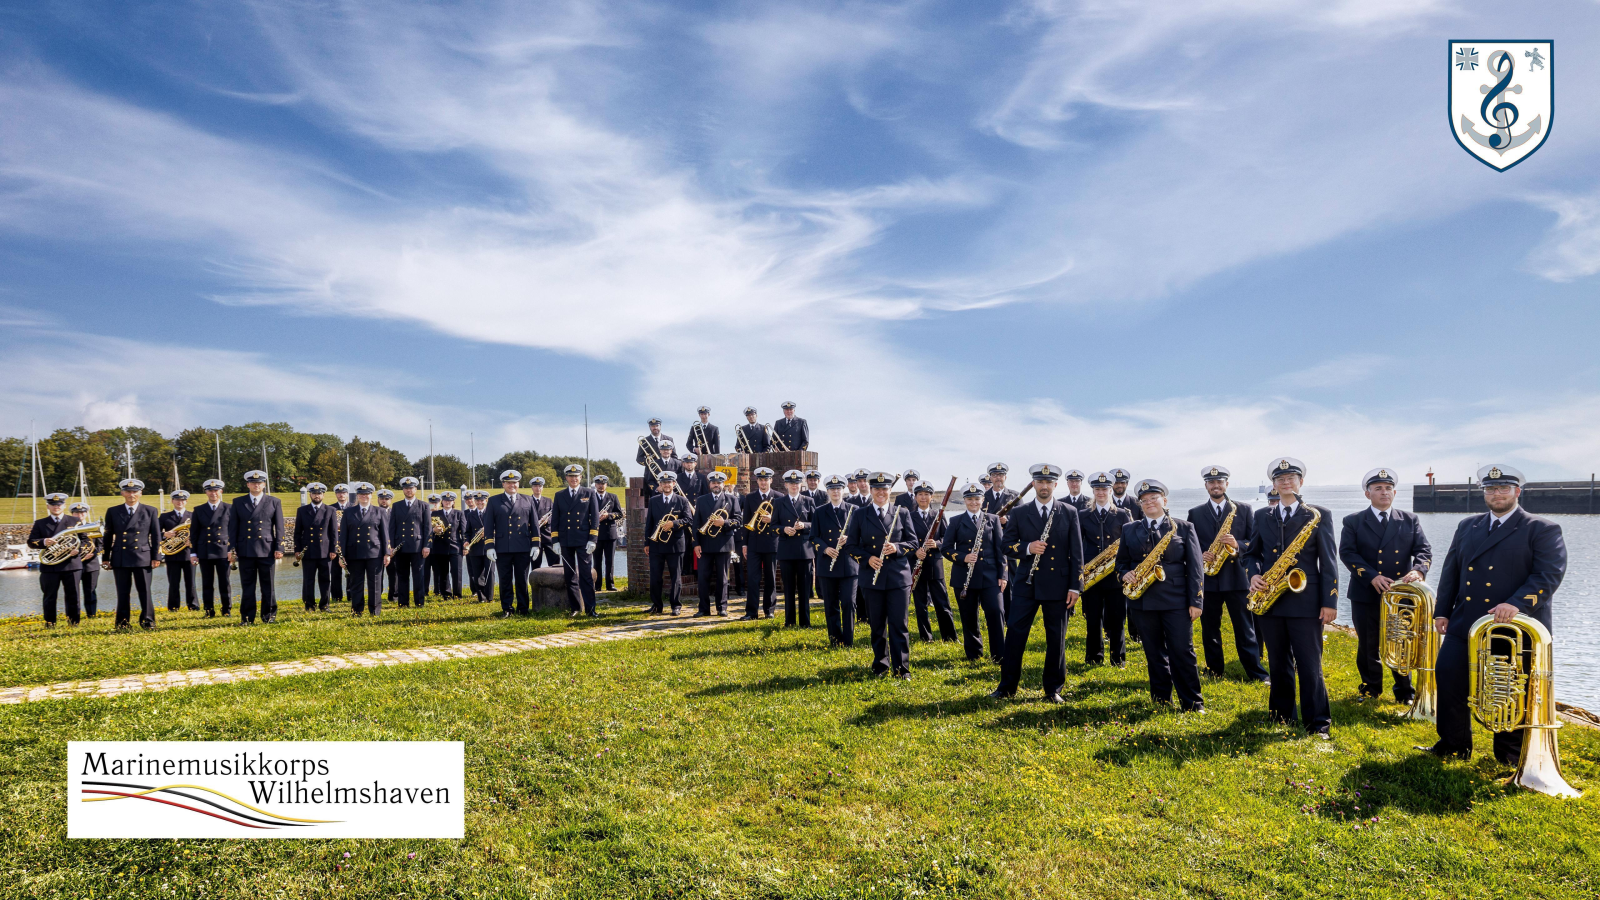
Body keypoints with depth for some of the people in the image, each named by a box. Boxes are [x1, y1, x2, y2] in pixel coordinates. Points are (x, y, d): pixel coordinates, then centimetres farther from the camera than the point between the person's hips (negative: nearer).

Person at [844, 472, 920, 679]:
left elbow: (913, 542, 5)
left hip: (899, 576, -1)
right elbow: (851, 545, 5)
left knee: (899, 624, -1)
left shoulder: (901, 513, 4)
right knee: (877, 625, 8)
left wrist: (897, 548, -14)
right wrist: (867, 558, -12)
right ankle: (881, 666, 22)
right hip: (873, 578, 1)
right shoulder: (860, 515, 4)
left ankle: (902, 668, 7)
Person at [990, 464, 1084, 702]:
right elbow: (1006, 544, 5)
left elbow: (1076, 552, 1)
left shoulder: (1069, 512, 2)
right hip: (1026, 584, 0)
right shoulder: (1019, 512, 4)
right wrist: (1027, 548, -15)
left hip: (1057, 585, 0)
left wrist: (1074, 587, -4)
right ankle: (1007, 687, 13)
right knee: (1015, 634, 1)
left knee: (1056, 638, 6)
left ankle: (1053, 689, 20)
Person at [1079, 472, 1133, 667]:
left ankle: (1118, 659, 15)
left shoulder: (1122, 515, 6)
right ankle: (1094, 658, 17)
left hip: (1115, 575, -1)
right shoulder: (1083, 516, 7)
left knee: (1116, 620, 3)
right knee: (1093, 621, 4)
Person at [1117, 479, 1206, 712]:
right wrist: (1125, 575, -7)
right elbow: (1121, 560, 17)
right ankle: (1161, 698, 20)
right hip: (1143, 599, 3)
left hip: (1176, 599, -3)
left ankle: (1192, 703, 6)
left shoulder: (1184, 528, 4)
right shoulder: (1129, 530, 12)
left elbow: (1195, 566, 0)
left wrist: (1196, 601, -6)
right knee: (1154, 653, 9)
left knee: (1182, 652, -3)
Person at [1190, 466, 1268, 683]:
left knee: (1245, 630, 2)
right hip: (1207, 578, 2)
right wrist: (1198, 556, -13)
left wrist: (1237, 544, -18)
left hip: (1237, 577, -1)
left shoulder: (1244, 510, 5)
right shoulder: (1195, 513, 7)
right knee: (1209, 629, 9)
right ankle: (1214, 671, 20)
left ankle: (1257, 673, 8)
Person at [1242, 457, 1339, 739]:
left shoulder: (1319, 515, 2)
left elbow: (1328, 561, -2)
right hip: (1270, 601, 4)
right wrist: (1254, 575, -5)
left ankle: (1318, 722, 4)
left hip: (1305, 601, -3)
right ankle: (1281, 714, 24)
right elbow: (1251, 553, 16)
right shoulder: (1261, 517, 12)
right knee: (1278, 664, 12)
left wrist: (1329, 601, -7)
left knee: (1309, 665, -4)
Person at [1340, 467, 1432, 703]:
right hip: (1366, 595, -1)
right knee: (1368, 647, 8)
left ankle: (1404, 692, 22)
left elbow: (1424, 550, -2)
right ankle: (1371, 688, 24)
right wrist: (1372, 576, -21)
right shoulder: (1353, 522, 1)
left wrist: (1418, 570, -24)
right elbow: (1347, 553, -8)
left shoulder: (1410, 520, 7)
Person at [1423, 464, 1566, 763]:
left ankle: (1510, 754, 22)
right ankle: (1454, 744, 16)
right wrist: (1442, 611, 9)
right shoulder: (1468, 526, 13)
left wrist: (1516, 604, -27)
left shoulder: (1542, 530, -2)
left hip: (1515, 627, -5)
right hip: (1465, 624, 5)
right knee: (1448, 677, 1)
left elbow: (1549, 574, -13)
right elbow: (1451, 570, 14)